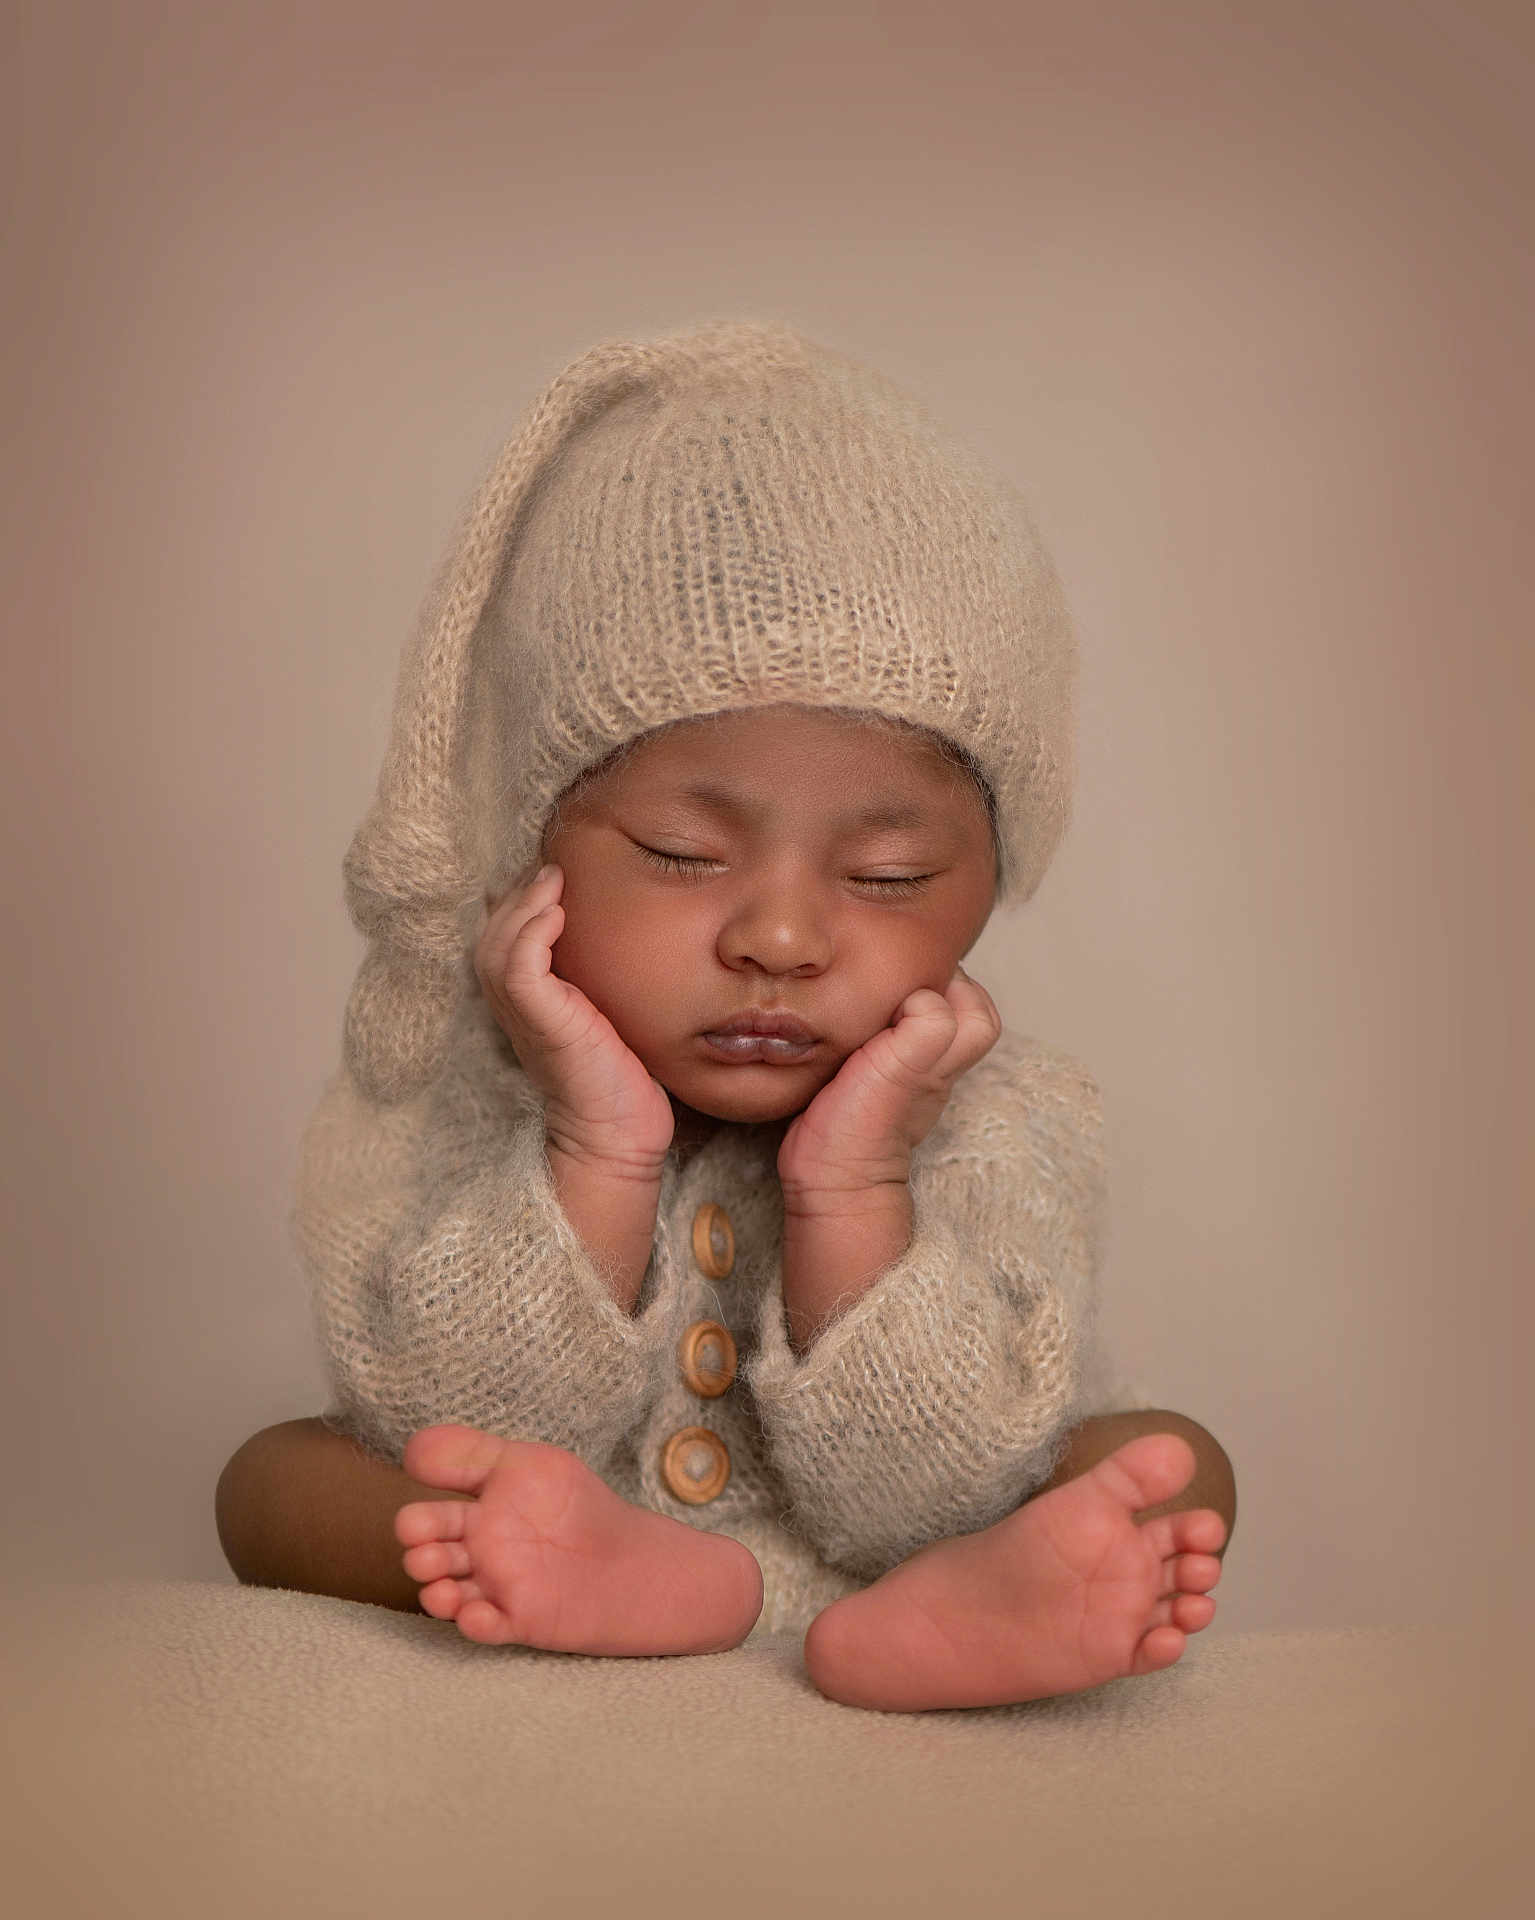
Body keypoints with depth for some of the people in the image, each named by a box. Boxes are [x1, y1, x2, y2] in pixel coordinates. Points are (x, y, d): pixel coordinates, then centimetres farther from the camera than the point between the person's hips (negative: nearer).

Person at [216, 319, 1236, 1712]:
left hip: (899, 1559, 0)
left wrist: (852, 1190, -32)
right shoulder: (457, 1091, -12)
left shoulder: (998, 1129, -14)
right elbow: (455, 1456, -20)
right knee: (275, 1474, -16)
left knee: (1172, 1461, -16)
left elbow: (921, 1506, -20)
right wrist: (599, 1158, -31)